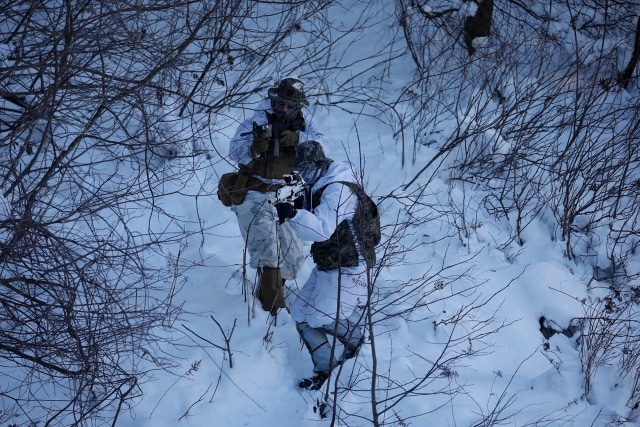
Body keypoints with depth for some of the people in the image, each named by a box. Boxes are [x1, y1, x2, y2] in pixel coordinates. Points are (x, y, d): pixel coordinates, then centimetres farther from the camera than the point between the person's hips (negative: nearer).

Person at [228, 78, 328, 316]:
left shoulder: (303, 121, -3)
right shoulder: (258, 121, -15)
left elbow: (321, 144, -18)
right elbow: (234, 150, -26)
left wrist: (297, 139, -36)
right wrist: (253, 148, -47)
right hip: (254, 195, -5)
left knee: (293, 258, 13)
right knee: (266, 253, -16)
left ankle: (267, 294, 37)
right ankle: (273, 309, -10)